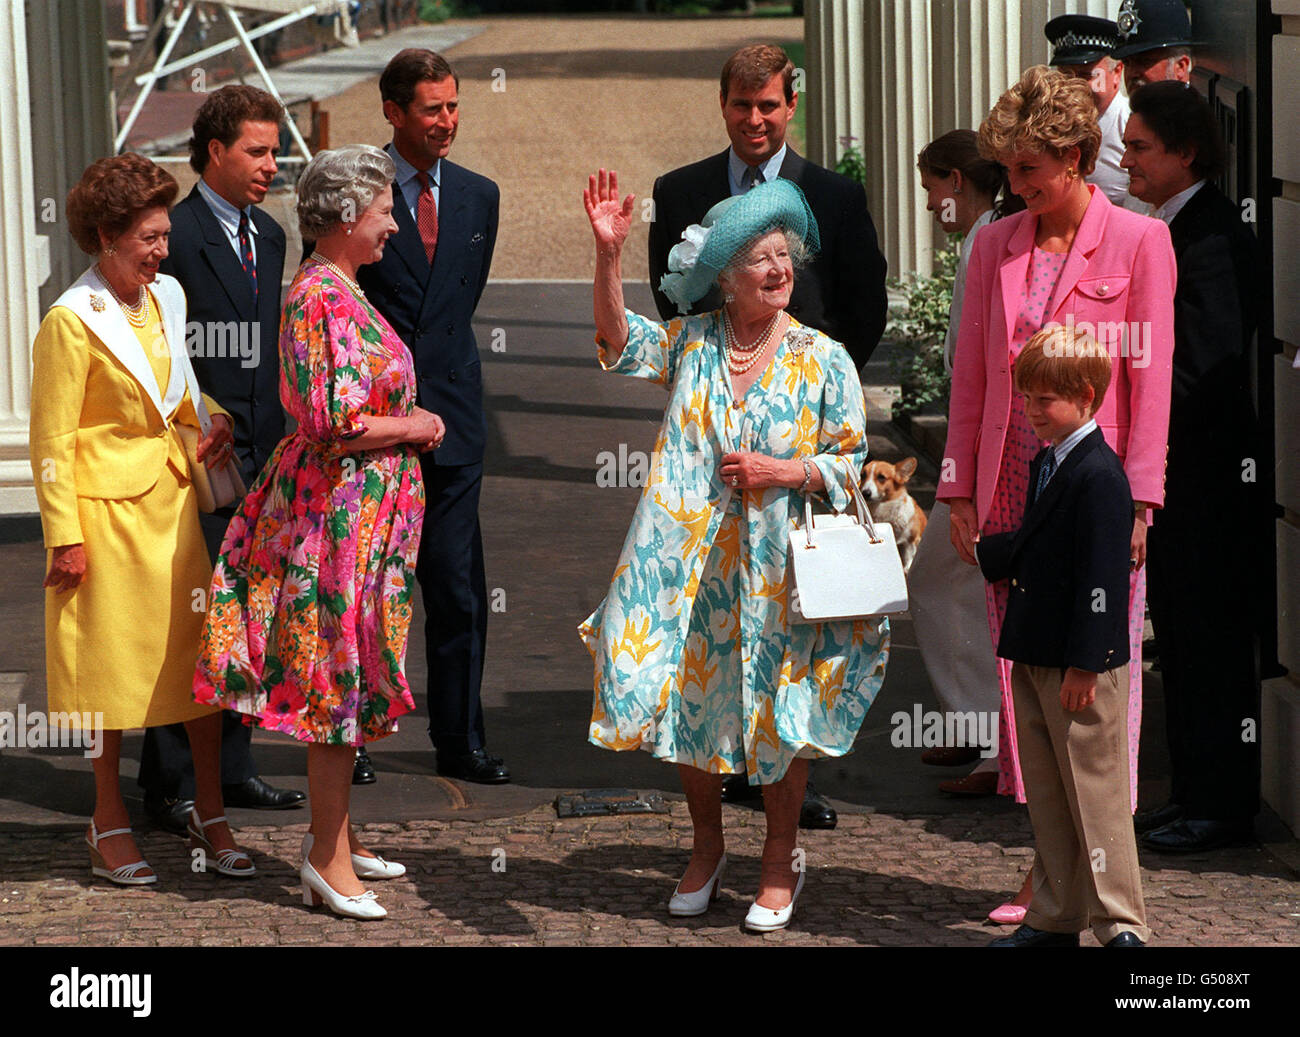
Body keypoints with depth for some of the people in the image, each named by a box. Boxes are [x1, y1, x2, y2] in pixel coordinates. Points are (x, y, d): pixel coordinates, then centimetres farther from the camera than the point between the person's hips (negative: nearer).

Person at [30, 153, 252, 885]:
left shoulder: (167, 297, 7)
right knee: (112, 664, 4)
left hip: (172, 497, 6)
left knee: (204, 650, 4)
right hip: (107, 507, -6)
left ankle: (211, 817, 15)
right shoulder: (72, 322, -13)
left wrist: (209, 417, 4)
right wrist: (65, 538, -13)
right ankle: (111, 826, 16)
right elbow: (52, 439, -11)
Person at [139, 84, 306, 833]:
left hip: (260, 456, 8)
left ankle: (232, 766, 21)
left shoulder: (269, 236, 13)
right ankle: (172, 782, 4)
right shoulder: (176, 236, -12)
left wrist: (280, 444, 15)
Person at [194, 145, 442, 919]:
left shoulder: (340, 289, 13)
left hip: (366, 505, 10)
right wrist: (414, 428, -11)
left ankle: (338, 835, 24)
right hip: (343, 505, -10)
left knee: (343, 673, 15)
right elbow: (332, 419, -24)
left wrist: (403, 420, 9)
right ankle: (328, 861, 1)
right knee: (338, 674, -5)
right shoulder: (322, 297, -18)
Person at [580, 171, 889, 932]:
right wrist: (609, 253, -22)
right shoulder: (692, 344, 3)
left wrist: (782, 472, -15)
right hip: (691, 561, 2)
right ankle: (708, 850, 26)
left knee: (778, 708, 4)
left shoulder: (823, 360, -1)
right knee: (689, 699, 8)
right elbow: (618, 341, -12)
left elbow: (849, 461, 1)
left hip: (778, 567, -2)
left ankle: (781, 861, 19)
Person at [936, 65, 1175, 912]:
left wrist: (1138, 500, -10)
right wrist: (960, 489, 8)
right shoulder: (996, 246, 10)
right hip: (1012, 490, 4)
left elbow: (1151, 375, -5)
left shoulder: (1138, 241, -3)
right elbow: (972, 375, 12)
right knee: (1022, 675, 5)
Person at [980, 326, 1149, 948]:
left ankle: (1120, 926, 3)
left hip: (1084, 665, -9)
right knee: (1046, 797, 15)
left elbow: (1101, 577, -20)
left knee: (1094, 794, -4)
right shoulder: (1045, 464, 13)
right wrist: (986, 552, 37)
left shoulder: (1099, 475, -17)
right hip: (1035, 662, 9)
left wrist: (1084, 664, -22)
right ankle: (1055, 919, 24)